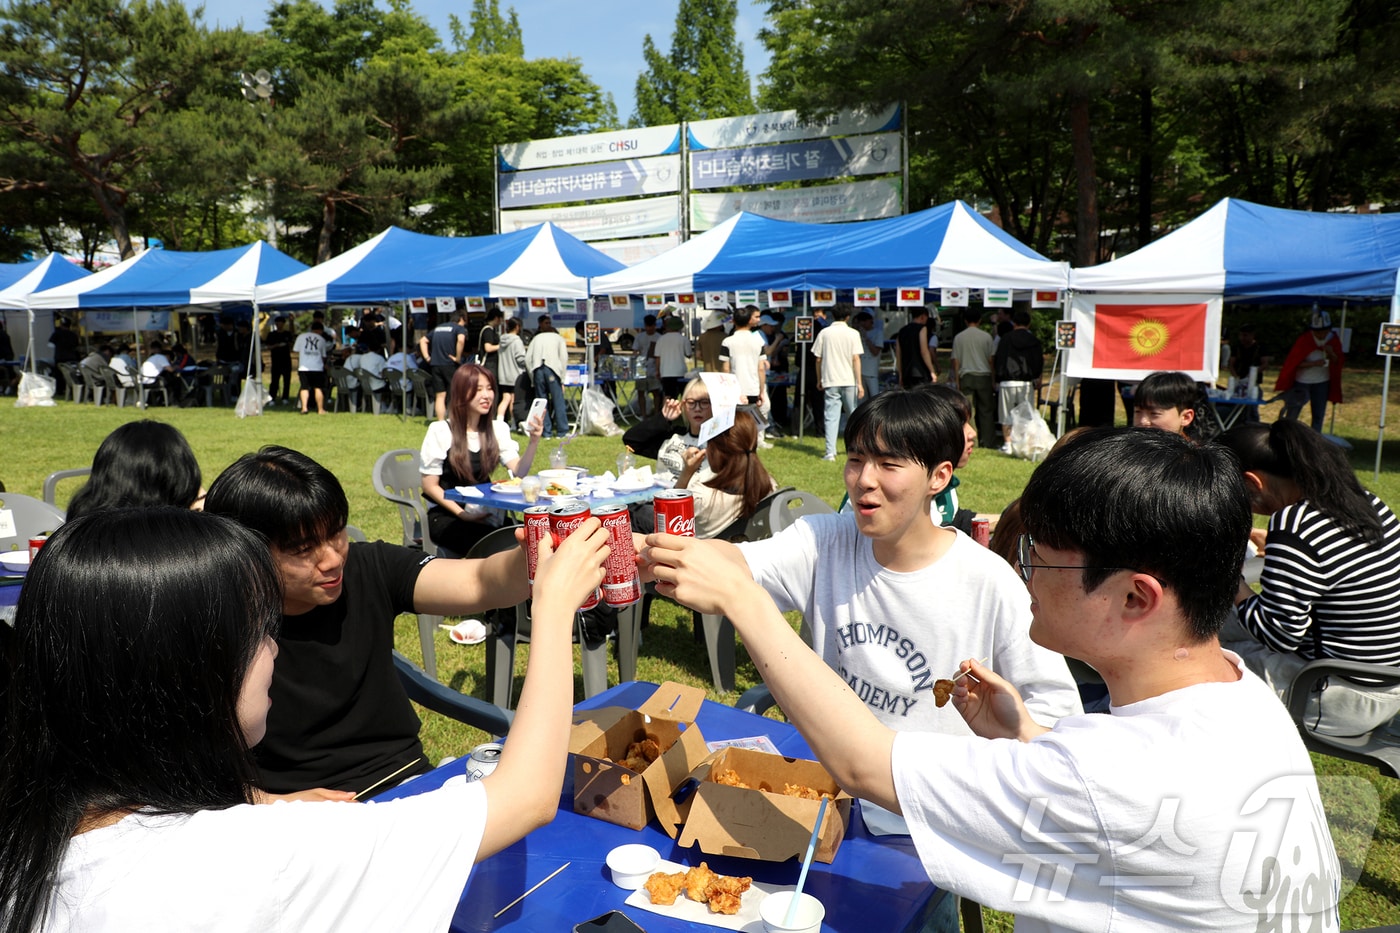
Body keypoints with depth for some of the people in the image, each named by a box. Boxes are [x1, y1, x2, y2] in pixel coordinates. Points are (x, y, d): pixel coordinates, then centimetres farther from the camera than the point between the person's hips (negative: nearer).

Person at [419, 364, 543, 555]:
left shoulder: (498, 429, 6)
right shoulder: (440, 431, -8)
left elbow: (518, 472, -8)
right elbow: (430, 486, -6)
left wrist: (534, 442, -24)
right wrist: (461, 514, -15)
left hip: (485, 514, 4)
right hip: (446, 515, -4)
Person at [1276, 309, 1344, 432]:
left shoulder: (1333, 339, -4)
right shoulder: (1304, 339, -16)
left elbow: (1339, 361, 4)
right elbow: (1294, 362, -15)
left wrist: (1332, 354, -19)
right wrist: (1313, 363, -30)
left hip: (1322, 383, 4)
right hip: (1301, 382, -4)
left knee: (1318, 417, 7)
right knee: (1291, 417, -1)